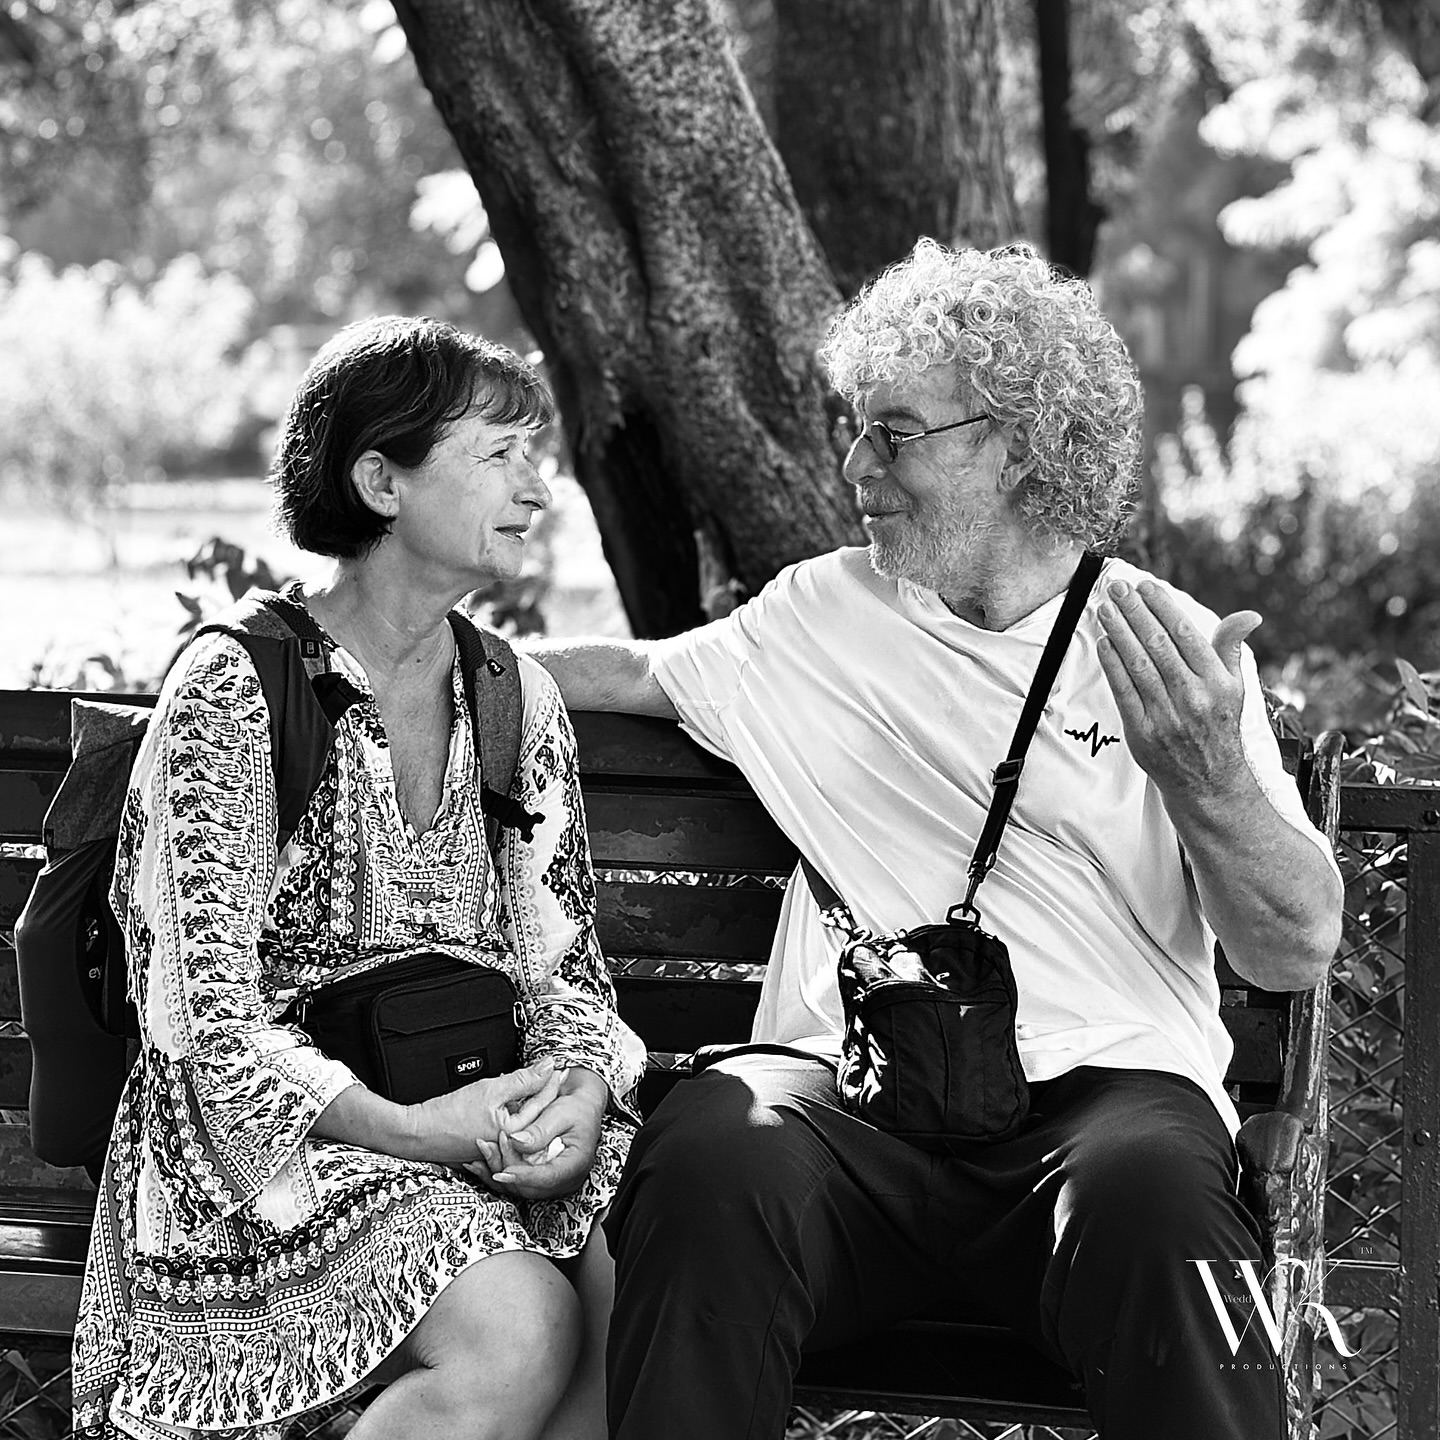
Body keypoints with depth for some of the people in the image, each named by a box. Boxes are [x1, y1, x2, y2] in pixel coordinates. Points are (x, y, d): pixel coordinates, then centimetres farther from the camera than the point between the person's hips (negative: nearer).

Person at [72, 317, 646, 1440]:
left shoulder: (519, 698, 12)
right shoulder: (232, 692, -7)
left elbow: (565, 968, 12)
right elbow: (208, 1019, -12)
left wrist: (584, 1082, -11)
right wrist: (408, 1129, -23)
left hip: (479, 1119, 6)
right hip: (267, 1146, -5)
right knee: (518, 1329, -32)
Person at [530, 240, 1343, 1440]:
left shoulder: (1163, 645, 7)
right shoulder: (827, 611, 18)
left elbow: (1297, 951, -1)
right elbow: (637, 671, 33)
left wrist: (1207, 779, -21)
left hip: (1099, 1083, -2)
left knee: (1154, 1193, -38)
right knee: (712, 1154, -33)